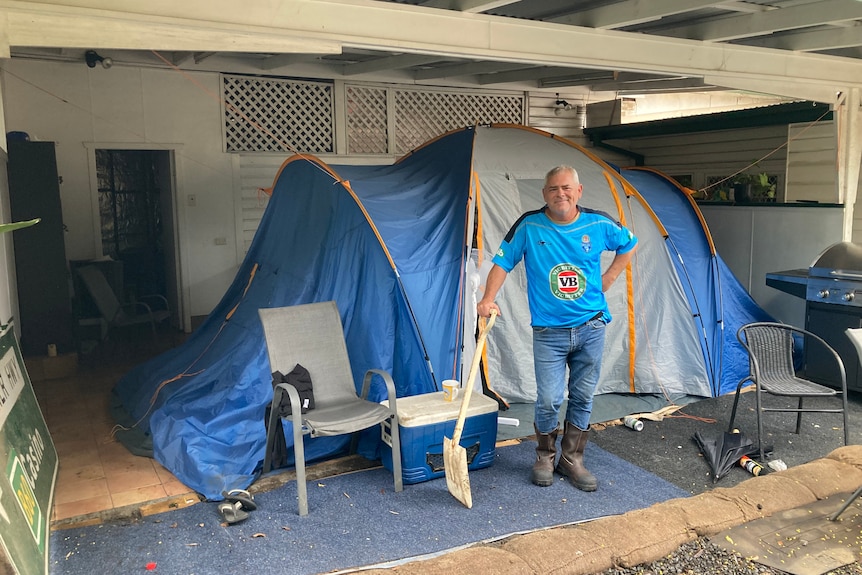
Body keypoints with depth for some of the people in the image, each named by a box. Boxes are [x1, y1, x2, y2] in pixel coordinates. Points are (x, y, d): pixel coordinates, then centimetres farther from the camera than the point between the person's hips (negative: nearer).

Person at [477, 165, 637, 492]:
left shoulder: (599, 224, -2)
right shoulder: (529, 226, -7)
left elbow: (629, 245, 17)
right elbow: (502, 263, -2)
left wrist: (608, 278, 7)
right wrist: (488, 299, -16)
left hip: (591, 327, 3)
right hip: (549, 332, -2)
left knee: (583, 398, 10)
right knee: (549, 400, -6)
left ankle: (572, 459, 28)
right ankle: (545, 457, 21)